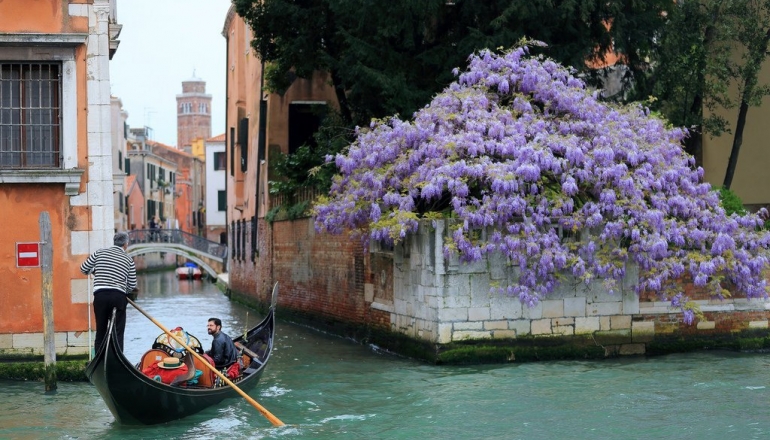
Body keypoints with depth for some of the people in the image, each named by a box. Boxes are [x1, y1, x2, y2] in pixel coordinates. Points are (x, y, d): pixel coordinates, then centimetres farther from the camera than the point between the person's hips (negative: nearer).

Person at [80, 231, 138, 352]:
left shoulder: (100, 253, 9)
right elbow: (132, 285, 9)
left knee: (100, 331, 10)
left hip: (100, 295, 2)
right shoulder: (128, 260, 7)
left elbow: (83, 269, 14)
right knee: (118, 332, 1)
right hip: (118, 296, -2)